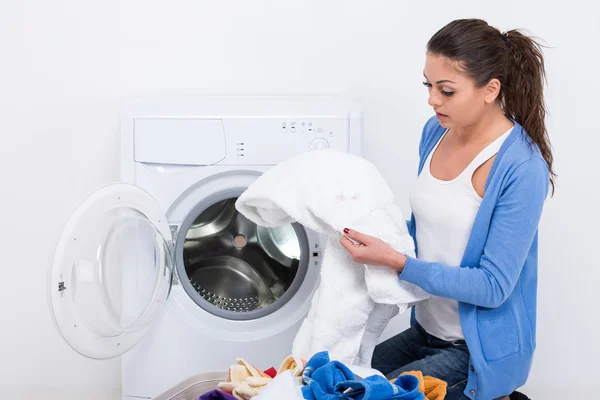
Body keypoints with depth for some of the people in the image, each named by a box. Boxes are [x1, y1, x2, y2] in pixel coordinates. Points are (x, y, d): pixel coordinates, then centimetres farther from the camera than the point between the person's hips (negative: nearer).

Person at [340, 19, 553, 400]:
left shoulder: (522, 168, -24)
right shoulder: (437, 130, -2)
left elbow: (493, 287, -23)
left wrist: (397, 262, -29)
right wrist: (374, 234, -6)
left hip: (481, 349, -7)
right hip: (427, 329, 8)